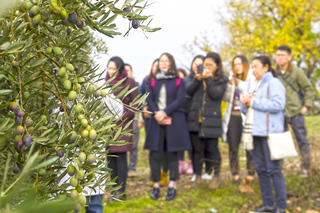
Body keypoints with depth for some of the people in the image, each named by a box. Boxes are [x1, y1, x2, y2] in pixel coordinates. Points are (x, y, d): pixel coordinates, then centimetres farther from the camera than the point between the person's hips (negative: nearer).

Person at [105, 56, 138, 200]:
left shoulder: (129, 82, 1)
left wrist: (122, 117, -10)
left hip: (122, 124, -5)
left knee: (121, 156, -8)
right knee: (110, 157, 5)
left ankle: (121, 191, -4)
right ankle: (114, 188, 14)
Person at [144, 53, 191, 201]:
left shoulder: (178, 81, 5)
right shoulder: (153, 82, 13)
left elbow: (179, 100, -6)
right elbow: (149, 100, 6)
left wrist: (165, 113, -15)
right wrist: (157, 114, -12)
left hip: (174, 122, -2)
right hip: (157, 122, 2)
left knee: (172, 154, 0)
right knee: (156, 154, 1)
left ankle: (172, 186, 6)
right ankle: (156, 185, 9)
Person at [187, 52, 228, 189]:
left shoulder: (222, 80, 4)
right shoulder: (199, 77, 13)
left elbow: (216, 94, -12)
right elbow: (189, 92, 2)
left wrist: (208, 79, -16)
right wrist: (197, 80, -11)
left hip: (211, 120, -3)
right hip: (195, 119, 3)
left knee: (212, 149, 0)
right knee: (197, 149, 7)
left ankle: (216, 176, 18)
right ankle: (197, 176, 17)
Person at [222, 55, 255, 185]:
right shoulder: (232, 80, 15)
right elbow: (226, 98, 9)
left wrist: (241, 84, -18)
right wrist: (229, 85, -6)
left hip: (246, 117, -5)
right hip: (233, 116, 5)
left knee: (249, 147, -5)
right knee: (233, 148, 7)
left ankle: (250, 174, 7)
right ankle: (235, 174, 15)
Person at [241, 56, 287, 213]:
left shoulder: (273, 83, -5)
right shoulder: (251, 85, 18)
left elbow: (278, 104, -19)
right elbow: (245, 110, 22)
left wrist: (254, 102, -13)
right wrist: (244, 103, -1)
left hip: (269, 133, -8)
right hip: (255, 132, 8)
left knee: (273, 169, -5)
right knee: (261, 169, 10)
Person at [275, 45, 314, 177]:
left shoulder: (297, 72, -4)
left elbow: (308, 89, 1)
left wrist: (307, 105, -6)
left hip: (295, 112, -2)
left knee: (302, 140, 6)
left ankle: (305, 168, 17)